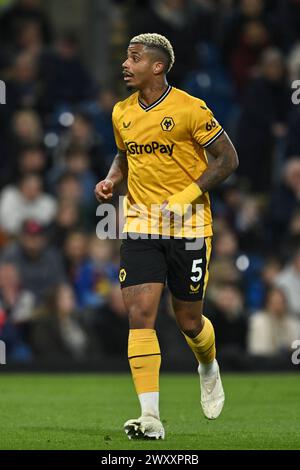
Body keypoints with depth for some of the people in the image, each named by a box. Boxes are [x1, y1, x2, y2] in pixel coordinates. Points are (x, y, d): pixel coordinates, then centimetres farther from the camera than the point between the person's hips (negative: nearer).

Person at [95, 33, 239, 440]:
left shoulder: (190, 109, -11)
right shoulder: (122, 113, 7)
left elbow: (228, 158, -6)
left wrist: (187, 196, -15)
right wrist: (111, 180, 4)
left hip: (188, 227, -4)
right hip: (140, 226, 4)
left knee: (189, 321, 6)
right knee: (140, 315, -11)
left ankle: (209, 368, 43)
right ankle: (150, 418, -13)